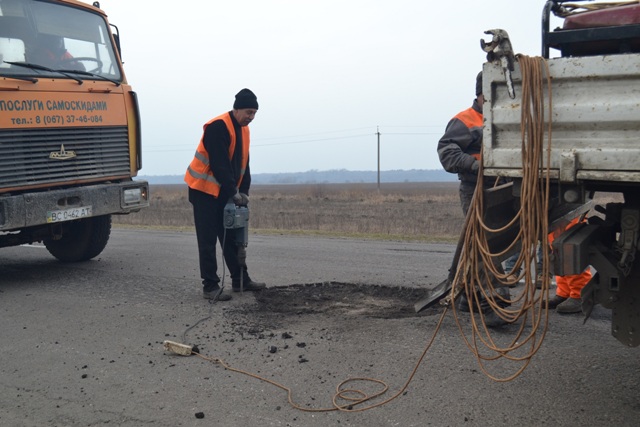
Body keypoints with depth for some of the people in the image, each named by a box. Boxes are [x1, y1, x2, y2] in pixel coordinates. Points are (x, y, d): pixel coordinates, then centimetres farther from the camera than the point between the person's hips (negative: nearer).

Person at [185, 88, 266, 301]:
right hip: (204, 189, -8)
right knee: (208, 241, -5)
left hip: (224, 192, 9)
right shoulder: (217, 127, -20)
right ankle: (210, 286, -1)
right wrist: (234, 192, -21)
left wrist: (243, 191, 0)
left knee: (231, 237, 12)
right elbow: (219, 164, -24)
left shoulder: (243, 129, 9)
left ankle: (240, 280, 21)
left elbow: (243, 164, 10)